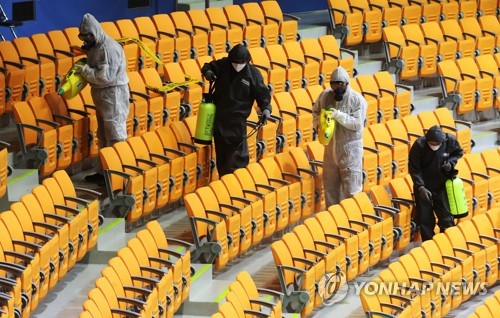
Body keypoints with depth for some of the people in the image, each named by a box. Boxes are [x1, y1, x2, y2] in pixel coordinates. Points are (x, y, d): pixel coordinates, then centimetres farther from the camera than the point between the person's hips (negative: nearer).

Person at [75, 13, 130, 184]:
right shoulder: (95, 46, 10)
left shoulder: (108, 48, -20)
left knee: (115, 137, -6)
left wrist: (84, 70, -18)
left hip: (113, 96, -10)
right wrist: (82, 68, 2)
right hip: (102, 96, 10)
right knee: (103, 137, 15)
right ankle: (103, 171, 22)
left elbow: (105, 76, -25)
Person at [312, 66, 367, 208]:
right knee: (330, 185, 15)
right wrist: (318, 125, -6)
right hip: (330, 147, 5)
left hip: (350, 149, -5)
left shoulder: (357, 100, -13)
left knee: (351, 189, -4)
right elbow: (316, 112, 14)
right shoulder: (325, 95, 0)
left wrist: (338, 115, -28)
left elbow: (358, 124, -19)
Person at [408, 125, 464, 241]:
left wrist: (451, 163, -14)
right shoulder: (419, 145, -23)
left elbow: (459, 153, 6)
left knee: (446, 219, 5)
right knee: (425, 220, 5)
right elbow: (414, 169, -15)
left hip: (442, 187, 1)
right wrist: (421, 187, -26)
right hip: (424, 187, -1)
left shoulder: (450, 141, -17)